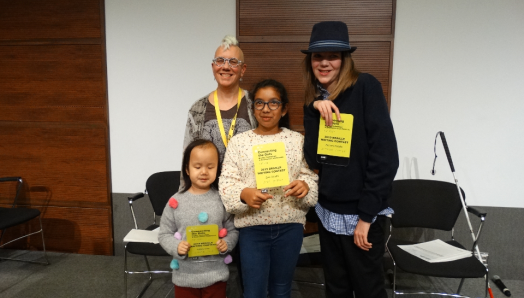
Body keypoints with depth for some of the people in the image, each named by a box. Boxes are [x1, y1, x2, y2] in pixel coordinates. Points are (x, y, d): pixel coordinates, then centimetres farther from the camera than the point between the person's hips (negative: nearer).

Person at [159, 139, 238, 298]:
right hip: (185, 275, 0)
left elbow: (233, 230, 1)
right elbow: (164, 234, 0)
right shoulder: (176, 202, -8)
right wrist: (176, 247, -18)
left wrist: (226, 244, -18)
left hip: (216, 275, 0)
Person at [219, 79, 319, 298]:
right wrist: (244, 194, -24)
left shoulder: (298, 140, 3)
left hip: (290, 226, 2)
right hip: (252, 227, -1)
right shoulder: (238, 141, 0)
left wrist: (305, 186, -19)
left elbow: (310, 177, 3)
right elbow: (226, 183, -4)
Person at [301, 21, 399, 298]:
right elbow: (313, 159, -4)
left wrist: (366, 214, -17)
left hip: (359, 211, -5)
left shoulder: (365, 87, -12)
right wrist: (314, 110, -15)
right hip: (327, 210, 6)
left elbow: (384, 155, -17)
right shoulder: (315, 100, 5)